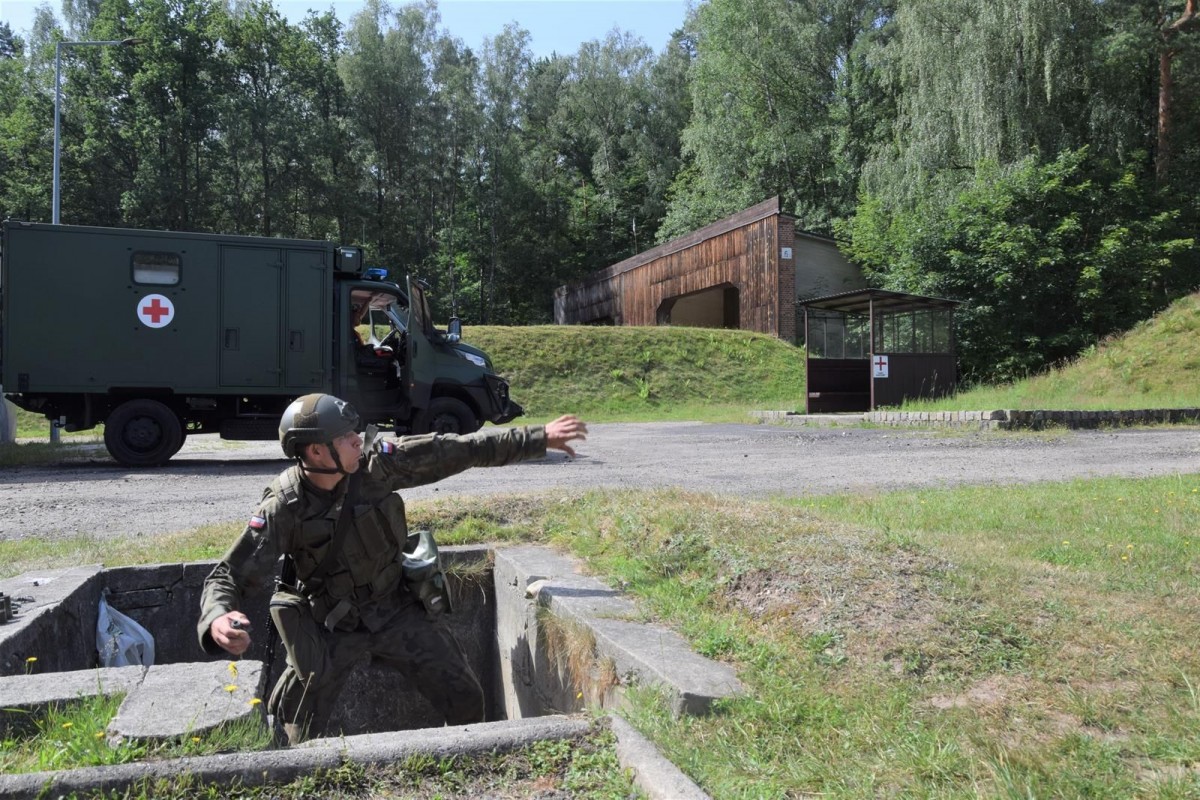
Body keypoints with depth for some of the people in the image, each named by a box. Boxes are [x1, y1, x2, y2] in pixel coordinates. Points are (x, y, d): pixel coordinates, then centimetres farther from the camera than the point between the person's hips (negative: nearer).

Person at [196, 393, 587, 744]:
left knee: (466, 701, 7)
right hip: (331, 626, -2)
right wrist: (217, 619, -47)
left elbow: (460, 451, -16)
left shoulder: (377, 464, -19)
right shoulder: (282, 509, -24)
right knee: (302, 740, 7)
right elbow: (230, 575, -23)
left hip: (400, 609, 2)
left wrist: (539, 438, -15)